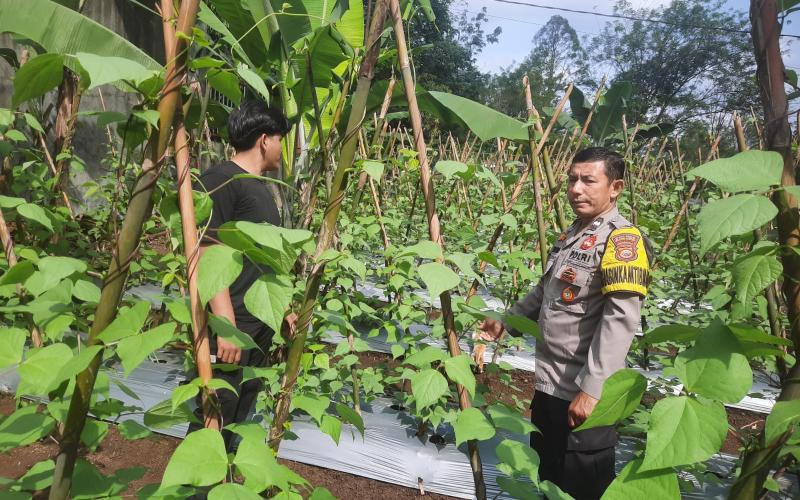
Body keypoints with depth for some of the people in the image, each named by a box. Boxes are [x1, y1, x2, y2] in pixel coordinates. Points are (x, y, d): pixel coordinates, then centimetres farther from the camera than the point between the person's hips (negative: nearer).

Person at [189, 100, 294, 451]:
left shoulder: (259, 186, 15)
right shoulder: (219, 181, -14)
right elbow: (207, 257, -20)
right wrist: (226, 324, -22)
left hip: (262, 321, 9)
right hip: (231, 323, -9)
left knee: (243, 406, 18)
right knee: (218, 409, -1)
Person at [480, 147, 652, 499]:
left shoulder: (622, 239, -17)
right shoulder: (570, 235, 11)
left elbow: (621, 319, -26)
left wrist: (592, 390, -29)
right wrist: (506, 321, 15)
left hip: (584, 395, -8)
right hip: (548, 385, 8)